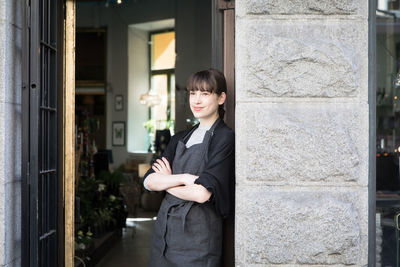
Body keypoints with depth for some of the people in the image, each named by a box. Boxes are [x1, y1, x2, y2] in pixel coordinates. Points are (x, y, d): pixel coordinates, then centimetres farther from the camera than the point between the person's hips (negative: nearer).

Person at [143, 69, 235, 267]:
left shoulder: (225, 138, -8)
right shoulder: (180, 139, 13)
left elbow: (202, 193, -19)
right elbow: (149, 181, 2)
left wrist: (166, 182, -3)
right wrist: (183, 178, -14)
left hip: (197, 235, -6)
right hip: (164, 229, 6)